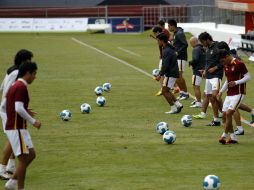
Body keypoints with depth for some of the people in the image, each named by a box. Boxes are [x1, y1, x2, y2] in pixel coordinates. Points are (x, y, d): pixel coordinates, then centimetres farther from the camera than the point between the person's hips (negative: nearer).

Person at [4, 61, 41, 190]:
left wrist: (26, 112, 15)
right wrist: (33, 121, -16)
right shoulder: (21, 87, -16)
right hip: (17, 128, -10)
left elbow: (13, 107, 20)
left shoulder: (15, 86, 15)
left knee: (31, 154, 13)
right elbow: (19, 109, -24)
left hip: (14, 127, 10)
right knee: (23, 158, -5)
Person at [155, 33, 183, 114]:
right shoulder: (170, 48, 12)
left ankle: (174, 108, -2)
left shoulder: (166, 51, -20)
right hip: (173, 73, 10)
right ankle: (178, 104, 12)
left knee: (165, 91, -4)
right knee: (166, 91, 17)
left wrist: (160, 75, -19)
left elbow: (165, 65, -24)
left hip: (170, 74, -10)